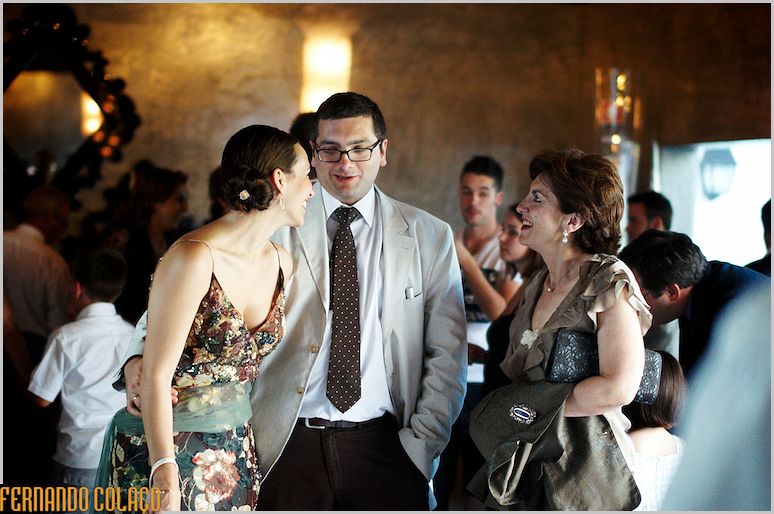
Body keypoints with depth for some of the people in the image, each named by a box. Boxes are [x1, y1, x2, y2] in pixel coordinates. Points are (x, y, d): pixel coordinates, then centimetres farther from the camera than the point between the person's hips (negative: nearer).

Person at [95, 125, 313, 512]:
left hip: (234, 448, 7)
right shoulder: (194, 259, -20)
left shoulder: (282, 263, 3)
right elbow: (156, 376, -20)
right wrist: (165, 473, -24)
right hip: (166, 450, -6)